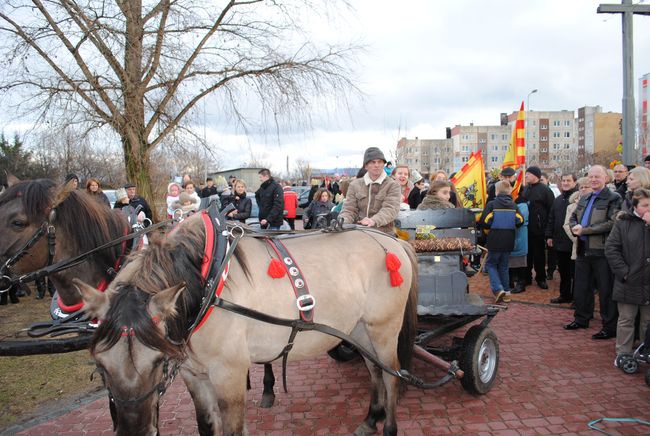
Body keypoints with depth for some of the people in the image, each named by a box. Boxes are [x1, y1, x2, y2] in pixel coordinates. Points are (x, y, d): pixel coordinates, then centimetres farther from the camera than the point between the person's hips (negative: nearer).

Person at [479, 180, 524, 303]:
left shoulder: (492, 204, -9)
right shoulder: (513, 205, 3)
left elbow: (484, 222, -14)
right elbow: (520, 221, -1)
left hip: (495, 240, -4)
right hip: (508, 241, 4)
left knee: (491, 264, 10)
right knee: (503, 266, 17)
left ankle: (498, 289, -8)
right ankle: (506, 292, 17)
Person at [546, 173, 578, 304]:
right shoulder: (558, 200, 14)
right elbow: (551, 219, 18)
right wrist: (549, 235, 14)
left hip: (573, 242, -7)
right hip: (559, 242, 7)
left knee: (574, 272, 3)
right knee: (563, 271, 15)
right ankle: (565, 295, 26)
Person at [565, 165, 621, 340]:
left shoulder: (613, 199, -7)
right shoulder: (584, 199, 16)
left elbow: (612, 223, -18)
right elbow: (573, 217, 20)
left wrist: (584, 230, -18)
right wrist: (575, 227, -4)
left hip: (601, 251, -7)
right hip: (583, 250, 7)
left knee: (605, 290, 1)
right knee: (581, 287, 16)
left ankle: (610, 327, 11)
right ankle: (581, 319, 31)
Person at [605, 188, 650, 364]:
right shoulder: (623, 222, -2)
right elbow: (611, 249, -5)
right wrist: (624, 271, -10)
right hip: (629, 282, -2)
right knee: (626, 320, 8)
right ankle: (623, 354, 17)